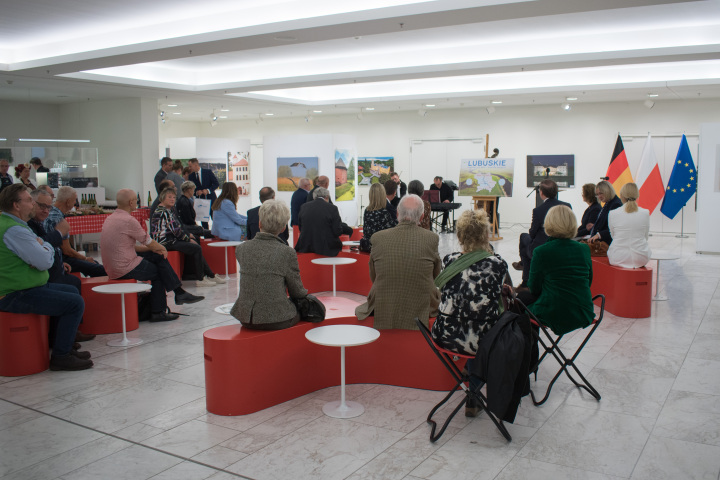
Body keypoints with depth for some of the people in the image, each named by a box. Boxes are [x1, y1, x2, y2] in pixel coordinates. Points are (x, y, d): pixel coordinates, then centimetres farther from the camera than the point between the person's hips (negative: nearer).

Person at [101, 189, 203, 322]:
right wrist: (162, 248, 14)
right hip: (126, 269, -9)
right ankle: (158, 312, 18)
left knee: (158, 257, 11)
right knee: (157, 272, 9)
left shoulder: (111, 218, 13)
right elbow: (148, 242, -8)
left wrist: (154, 249, 11)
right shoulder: (129, 220, -18)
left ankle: (179, 293, 10)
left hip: (113, 266, 9)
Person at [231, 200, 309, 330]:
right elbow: (297, 292, -3)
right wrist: (305, 293, 19)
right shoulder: (287, 252, -13)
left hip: (246, 319, 5)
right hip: (277, 320, -5)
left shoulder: (241, 249, -1)